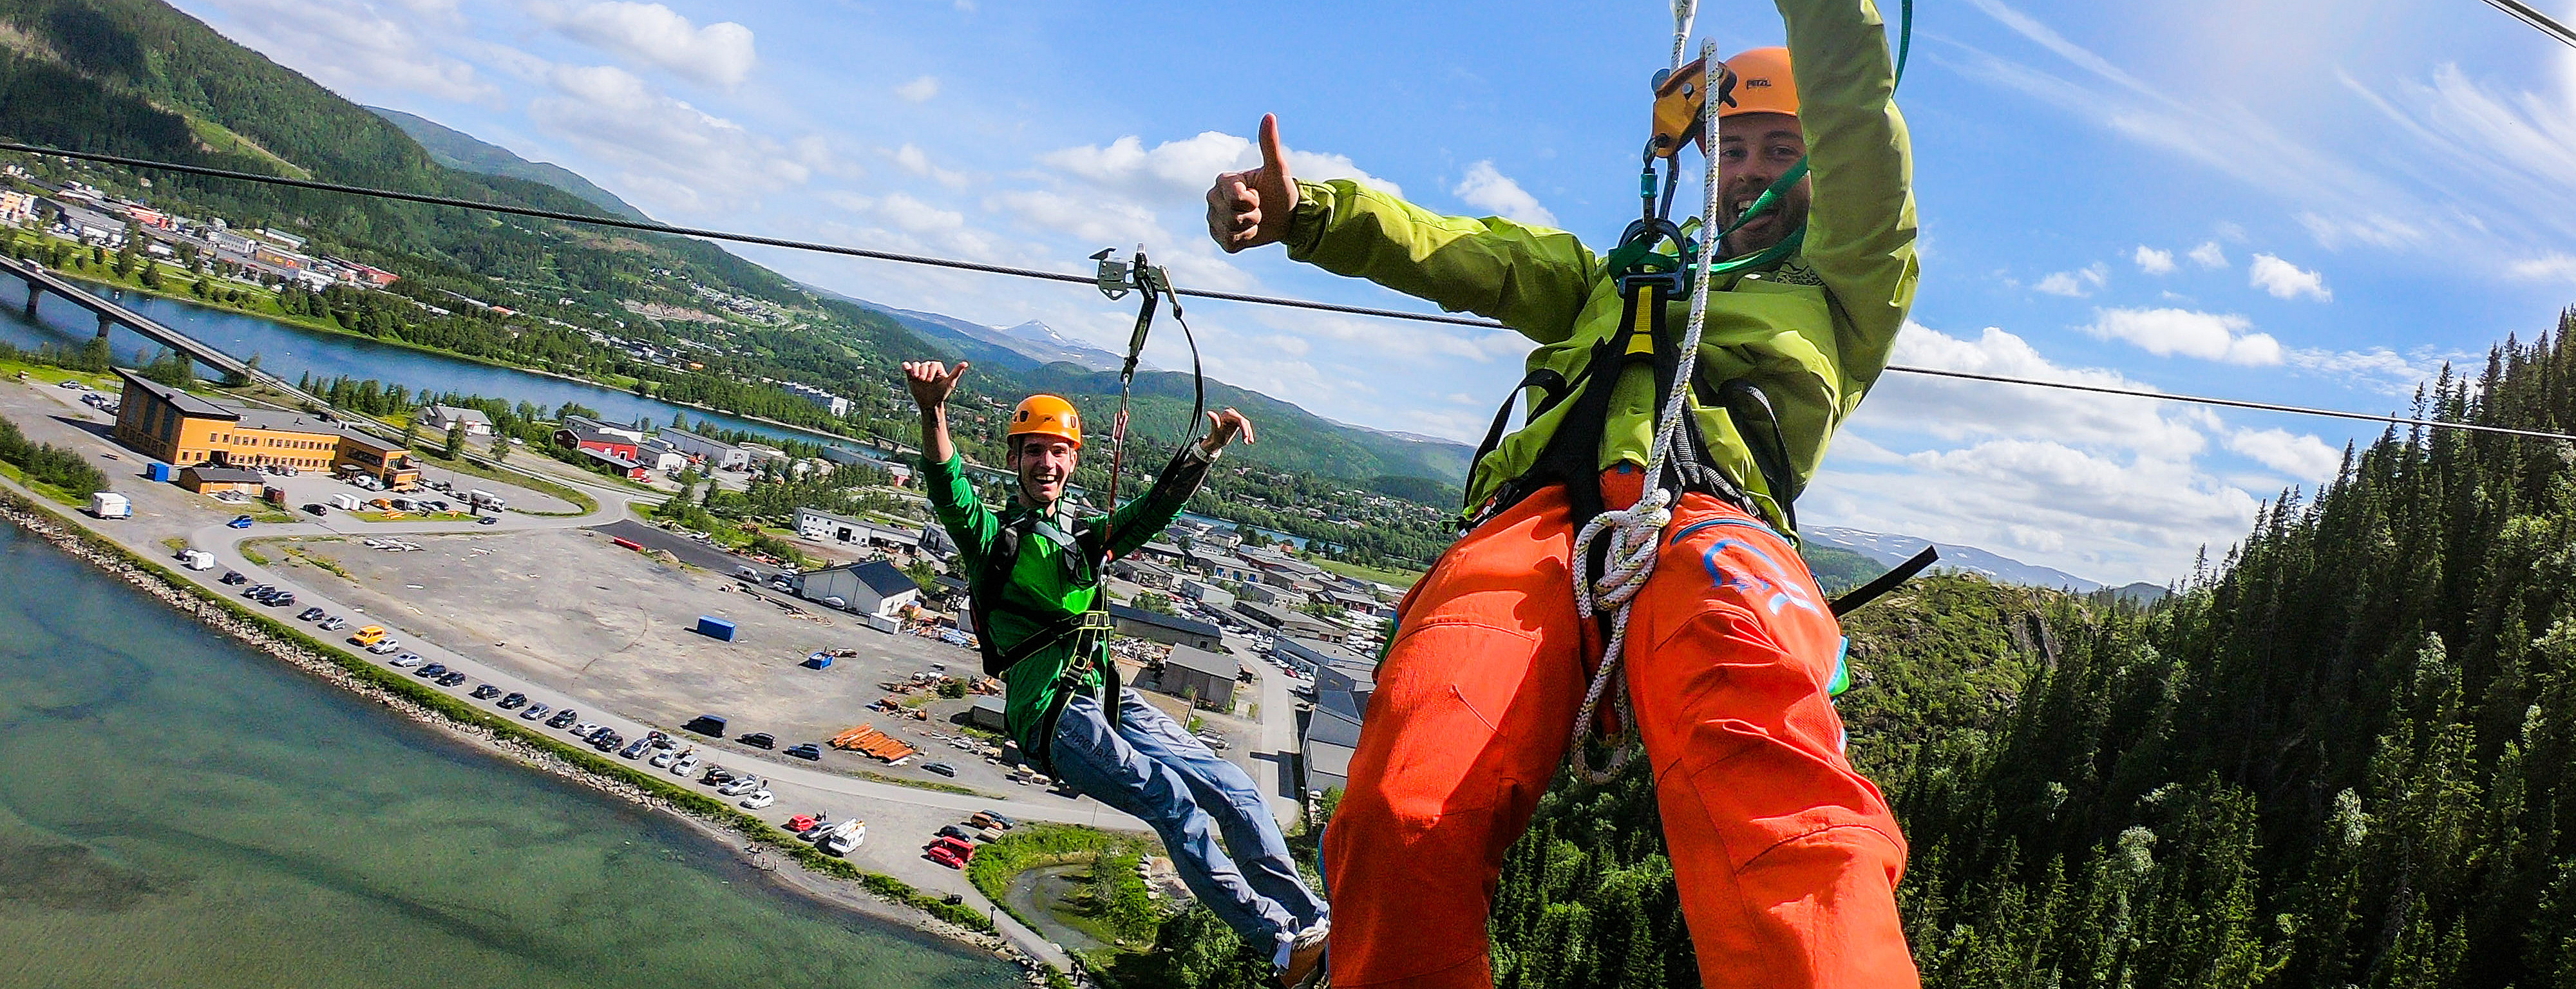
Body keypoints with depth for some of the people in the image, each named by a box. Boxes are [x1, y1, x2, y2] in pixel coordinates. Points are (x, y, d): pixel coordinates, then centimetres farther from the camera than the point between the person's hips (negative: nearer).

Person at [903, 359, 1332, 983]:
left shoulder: (1086, 536, 22)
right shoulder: (992, 537, 5)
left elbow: (1158, 507, 12)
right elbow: (948, 488, -15)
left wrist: (1209, 447, -7)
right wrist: (933, 412, -35)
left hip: (1111, 702, 7)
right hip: (1050, 715, -6)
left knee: (1235, 791, -6)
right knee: (1170, 797, -26)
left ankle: (1317, 920, 1)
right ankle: (1281, 939, -26)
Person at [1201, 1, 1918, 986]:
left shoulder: (1840, 295, 34)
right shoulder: (1623, 277, 41)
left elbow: (1861, 142, 17)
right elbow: (1465, 254, 26)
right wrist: (1307, 213, 9)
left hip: (1703, 521, -2)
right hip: (1535, 520, 2)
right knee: (1404, 814, -31)